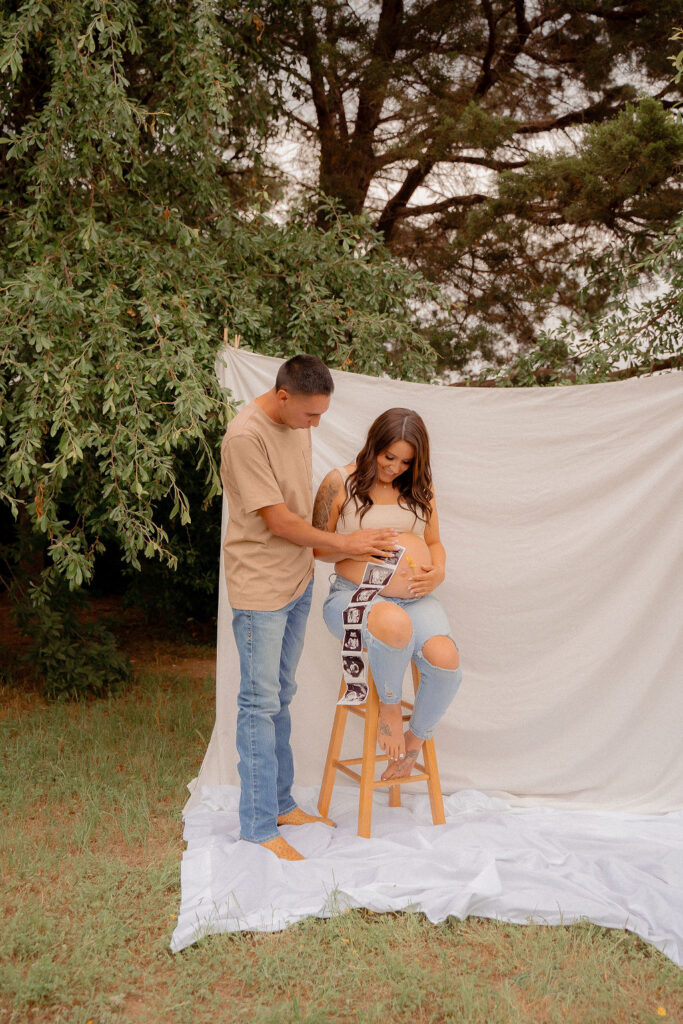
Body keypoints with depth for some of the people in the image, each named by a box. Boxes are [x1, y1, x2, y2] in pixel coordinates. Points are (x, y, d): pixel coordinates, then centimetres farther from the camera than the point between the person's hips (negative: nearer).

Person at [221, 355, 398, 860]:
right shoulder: (245, 435, -21)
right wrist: (342, 543, -10)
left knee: (281, 697, 16)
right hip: (260, 588, -8)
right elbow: (278, 521, -19)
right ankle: (259, 825, 10)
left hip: (298, 580, 8)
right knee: (260, 703, -1)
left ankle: (281, 803, 28)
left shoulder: (298, 423, 5)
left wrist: (314, 553, 15)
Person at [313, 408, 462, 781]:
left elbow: (434, 542, 23)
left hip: (416, 599, 4)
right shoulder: (340, 482, 2)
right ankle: (389, 707, -10)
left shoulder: (419, 488, 15)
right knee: (394, 622, -40)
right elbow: (318, 546, 5)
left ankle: (416, 740, 3)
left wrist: (437, 571, 1)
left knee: (445, 659, -26)